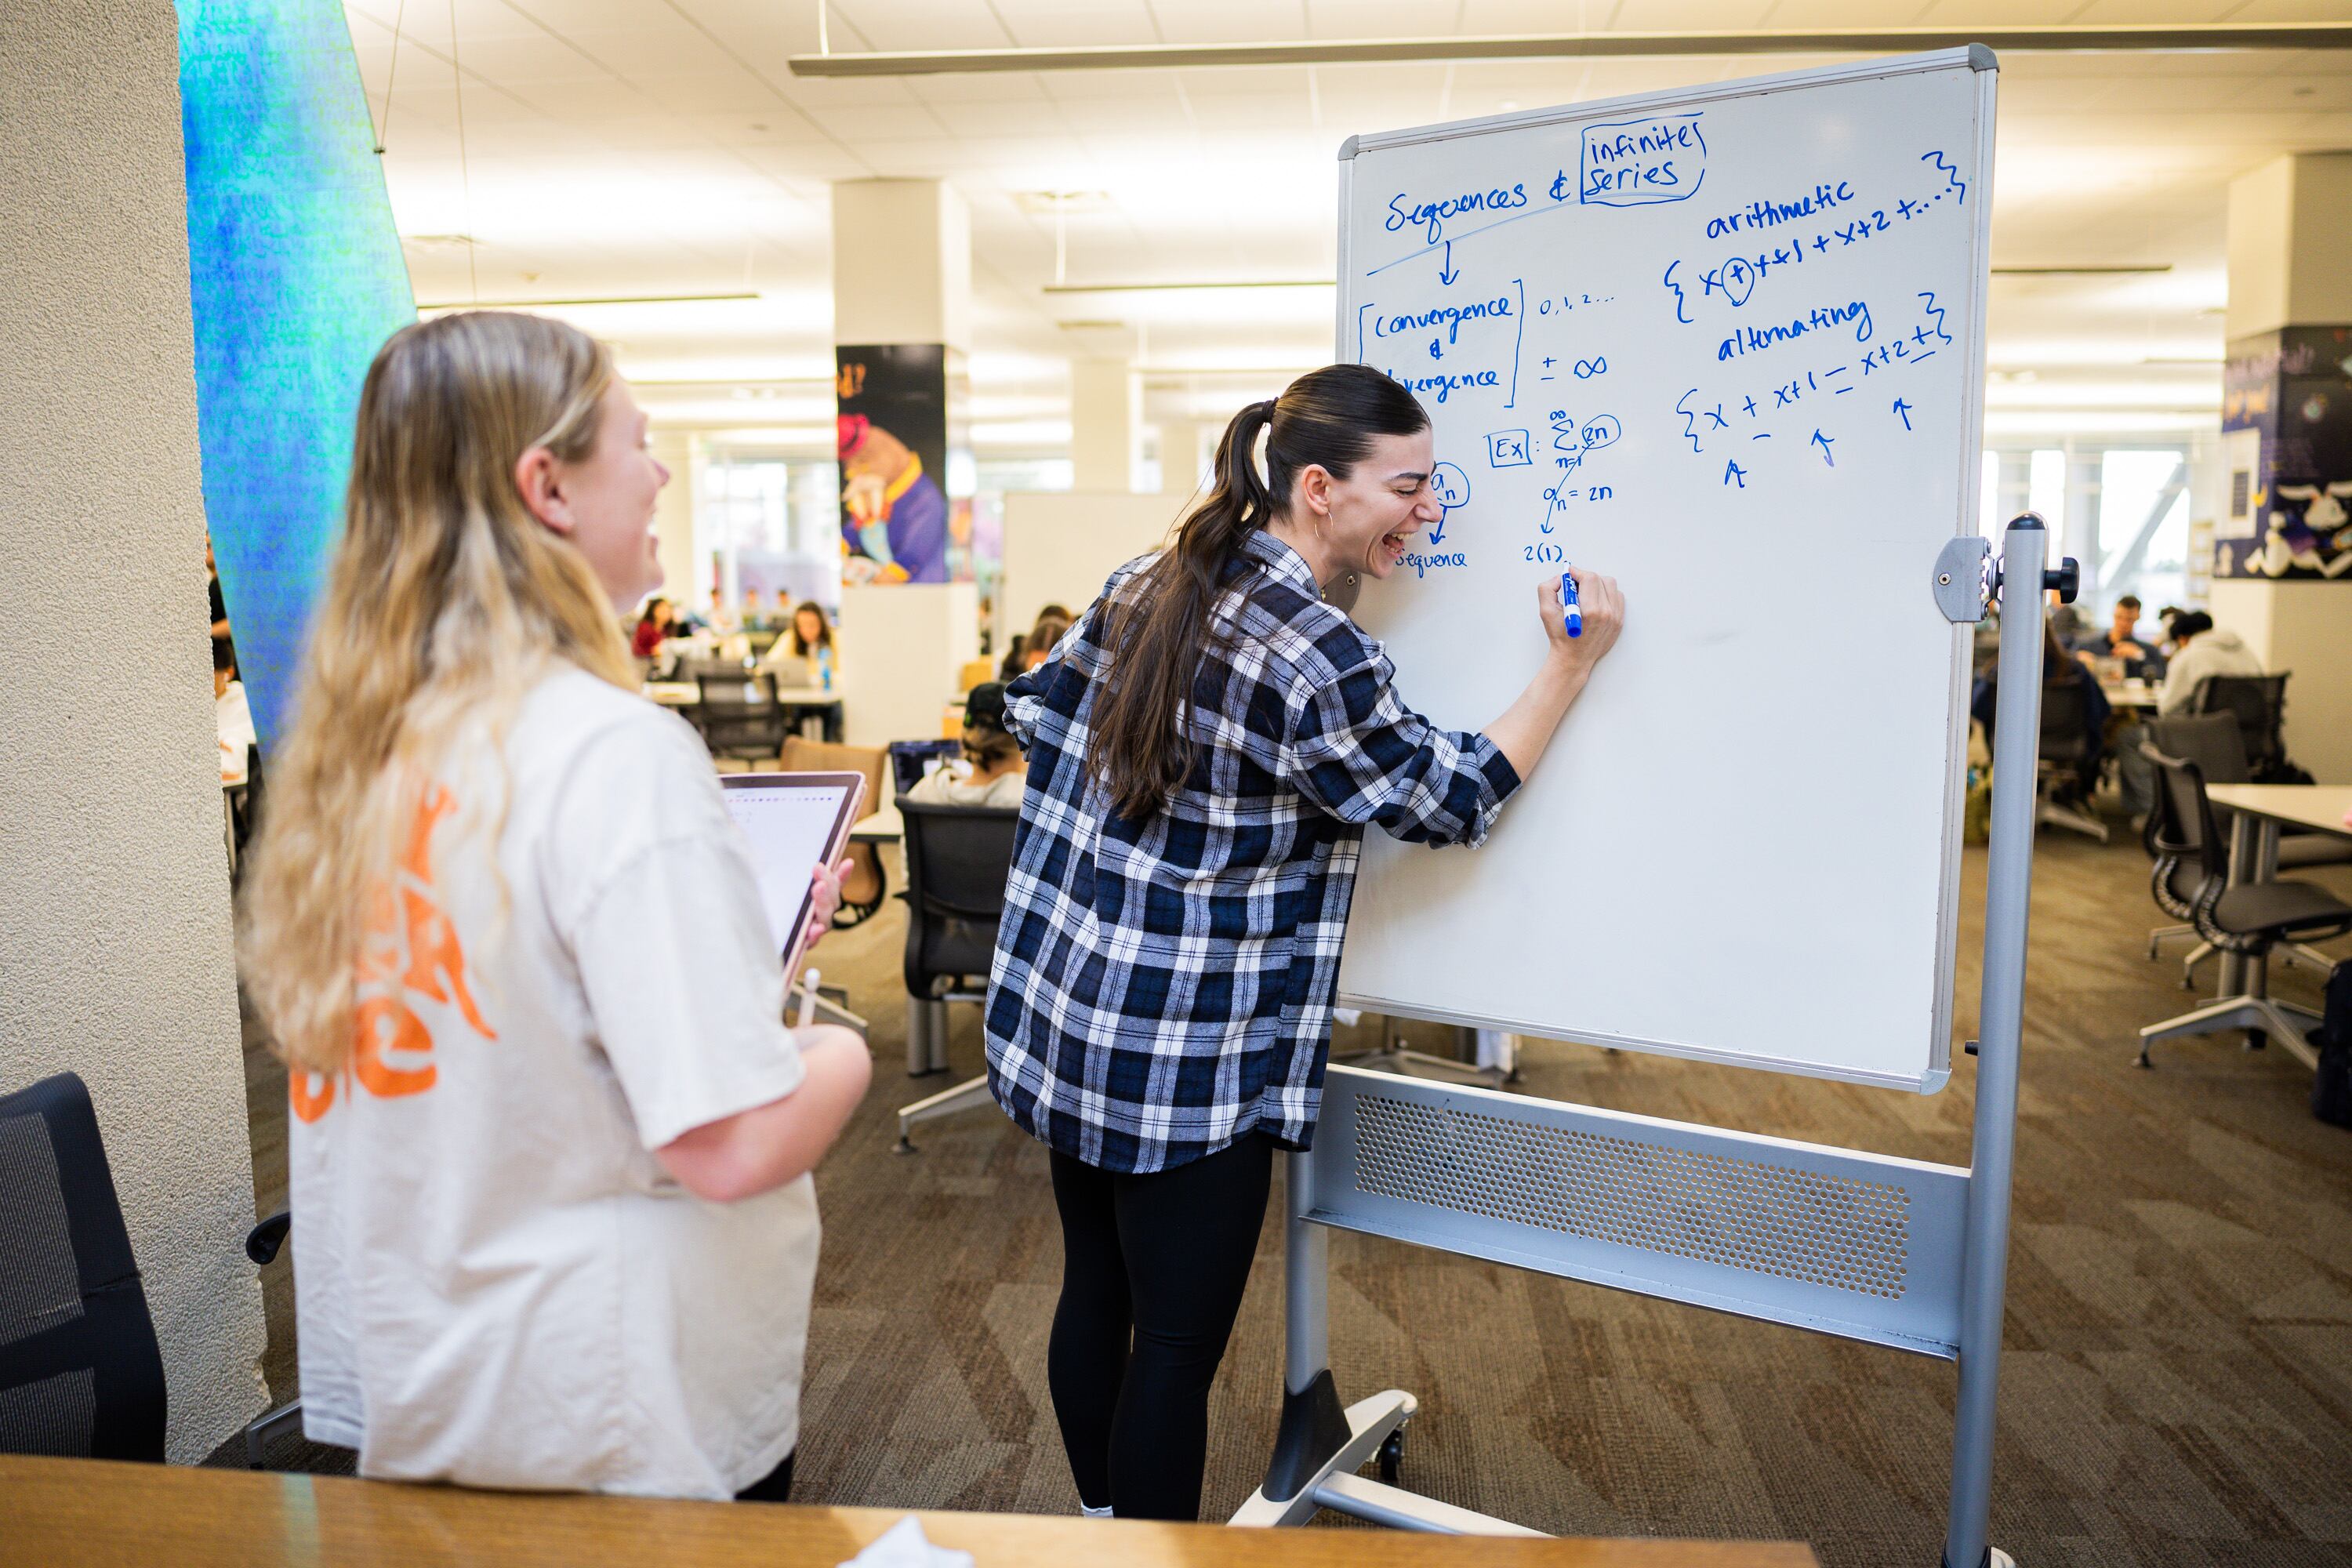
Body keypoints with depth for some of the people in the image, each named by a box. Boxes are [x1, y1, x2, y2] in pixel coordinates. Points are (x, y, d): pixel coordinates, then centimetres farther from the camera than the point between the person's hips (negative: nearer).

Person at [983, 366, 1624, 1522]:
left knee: (1093, 1295, 22)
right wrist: (1571, 667, -2)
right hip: (1185, 1069, -9)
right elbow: (1452, 801, -9)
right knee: (1177, 1349, 7)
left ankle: (1100, 1522, 41)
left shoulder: (1145, 585, 3)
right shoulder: (1318, 660, -21)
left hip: (1056, 1019, 9)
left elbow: (1034, 712, 13)